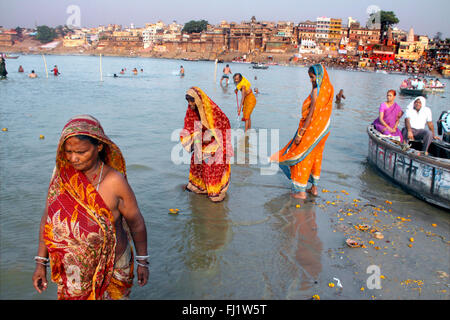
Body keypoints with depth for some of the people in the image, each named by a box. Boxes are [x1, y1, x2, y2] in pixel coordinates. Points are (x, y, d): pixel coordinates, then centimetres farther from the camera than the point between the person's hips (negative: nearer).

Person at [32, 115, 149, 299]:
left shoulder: (114, 182, -22)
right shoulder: (61, 174, -10)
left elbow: (136, 223, -10)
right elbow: (48, 217, 0)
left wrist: (142, 262, -1)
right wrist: (41, 262, 2)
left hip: (111, 270, -3)